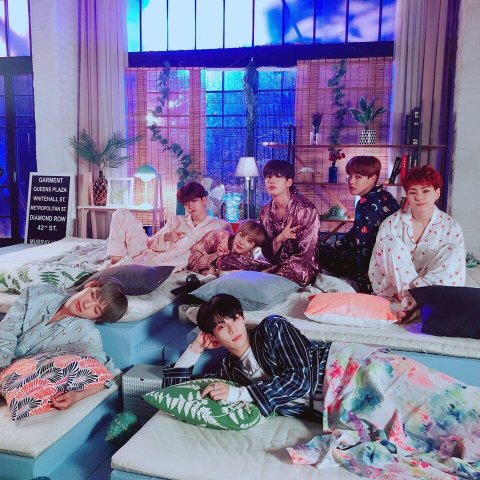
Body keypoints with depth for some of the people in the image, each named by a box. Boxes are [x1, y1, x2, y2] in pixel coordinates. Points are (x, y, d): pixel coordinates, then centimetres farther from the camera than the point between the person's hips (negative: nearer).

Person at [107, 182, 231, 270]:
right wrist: (166, 237, -8)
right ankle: (116, 259, -11)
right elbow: (151, 243, 11)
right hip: (147, 253, 4)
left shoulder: (218, 225, 10)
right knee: (122, 214, 1)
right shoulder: (176, 220, 21)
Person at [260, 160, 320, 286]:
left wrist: (277, 274, -24)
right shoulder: (266, 212, 1)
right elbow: (268, 254, 2)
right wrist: (279, 239, -19)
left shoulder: (307, 210, -15)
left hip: (304, 268, -4)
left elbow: (305, 255, -15)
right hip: (276, 265, 4)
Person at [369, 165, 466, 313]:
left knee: (451, 250, -21)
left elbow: (457, 276, -6)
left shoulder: (451, 227, -1)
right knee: (391, 243, -20)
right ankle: (413, 305, -27)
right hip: (396, 290, 0)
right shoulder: (391, 224, -2)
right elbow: (376, 269, -1)